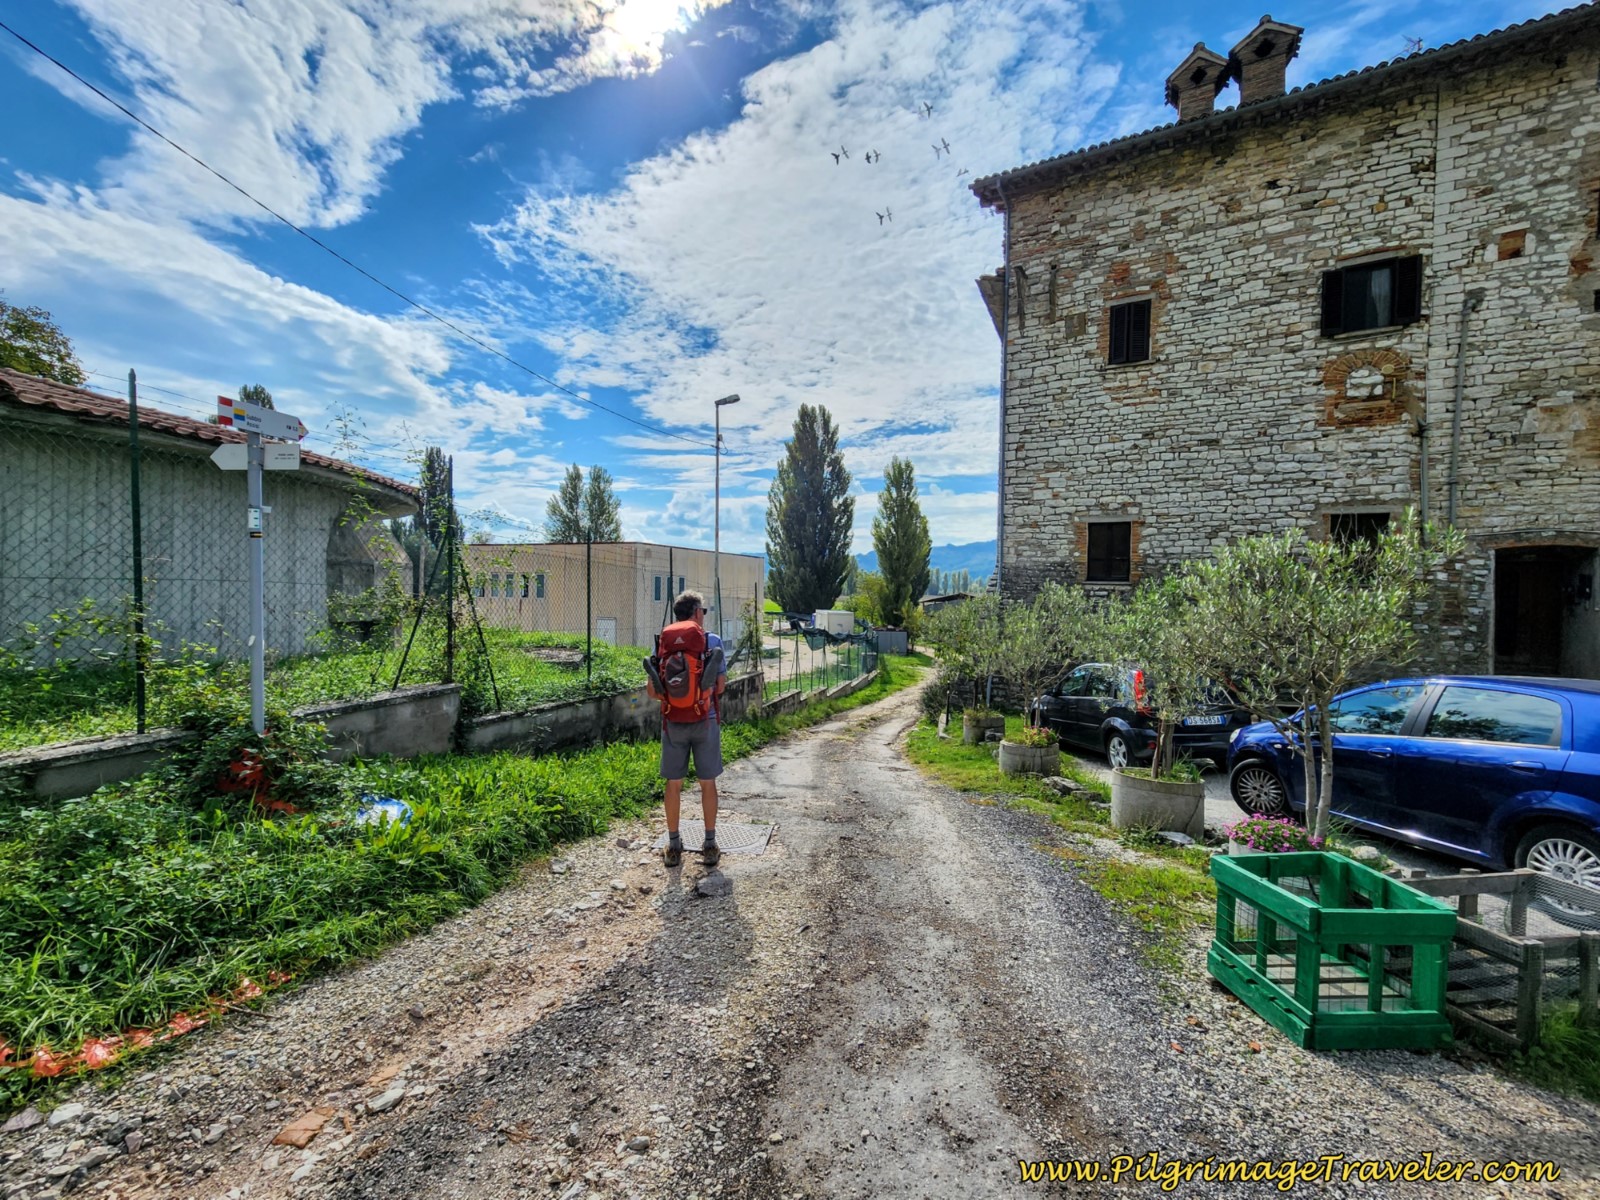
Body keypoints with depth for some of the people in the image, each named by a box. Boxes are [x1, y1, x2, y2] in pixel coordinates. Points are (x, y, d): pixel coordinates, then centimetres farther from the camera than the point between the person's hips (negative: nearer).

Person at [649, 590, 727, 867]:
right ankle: (710, 845, 20)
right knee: (708, 783, 11)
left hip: (674, 723, 1)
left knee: (674, 784, 13)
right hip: (706, 721, -1)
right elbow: (721, 685, -3)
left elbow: (653, 692, -1)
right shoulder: (713, 642, -8)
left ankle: (673, 846, 23)